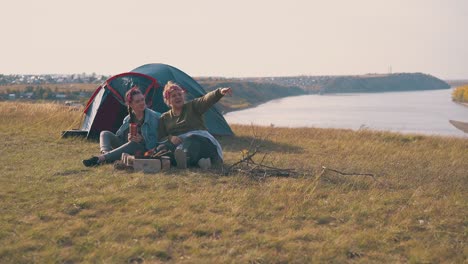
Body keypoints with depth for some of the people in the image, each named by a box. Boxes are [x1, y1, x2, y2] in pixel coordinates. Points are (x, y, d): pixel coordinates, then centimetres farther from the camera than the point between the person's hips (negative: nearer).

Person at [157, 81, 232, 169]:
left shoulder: (193, 106, 13)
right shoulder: (164, 118, 20)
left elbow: (206, 99, -8)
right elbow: (160, 139, 13)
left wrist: (219, 92, -29)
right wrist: (170, 138, -11)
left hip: (199, 140, -2)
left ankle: (185, 158, -71)